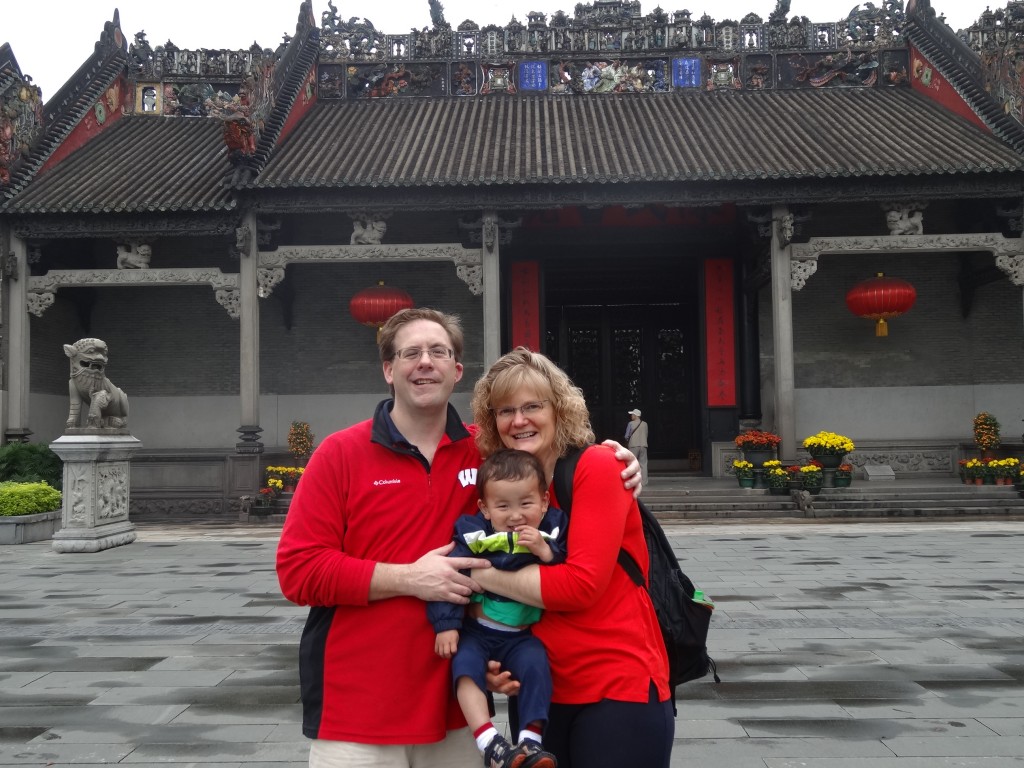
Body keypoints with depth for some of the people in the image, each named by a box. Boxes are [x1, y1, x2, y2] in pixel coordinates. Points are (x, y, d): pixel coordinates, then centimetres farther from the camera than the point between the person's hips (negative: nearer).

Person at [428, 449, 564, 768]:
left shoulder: (552, 532, -5)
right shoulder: (473, 534, -10)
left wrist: (546, 553, -26)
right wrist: (446, 624, -13)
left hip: (523, 635, 1)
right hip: (477, 630, 0)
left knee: (536, 666, -24)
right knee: (464, 667, -24)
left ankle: (531, 741, -16)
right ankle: (489, 742, -26)